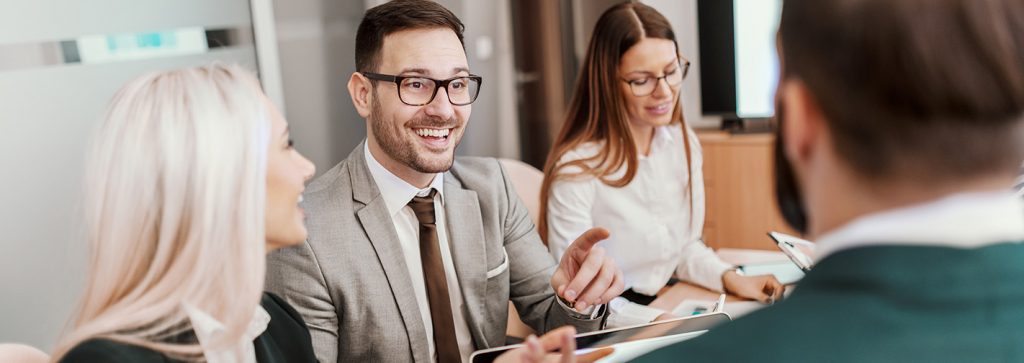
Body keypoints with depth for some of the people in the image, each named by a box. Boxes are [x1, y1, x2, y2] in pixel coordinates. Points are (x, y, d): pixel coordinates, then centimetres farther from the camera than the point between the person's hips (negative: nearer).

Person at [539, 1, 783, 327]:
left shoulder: (683, 142, 3)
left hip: (670, 310, 7)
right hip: (608, 334, -6)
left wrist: (729, 278, -2)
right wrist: (657, 321, -25)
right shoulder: (577, 168, -18)